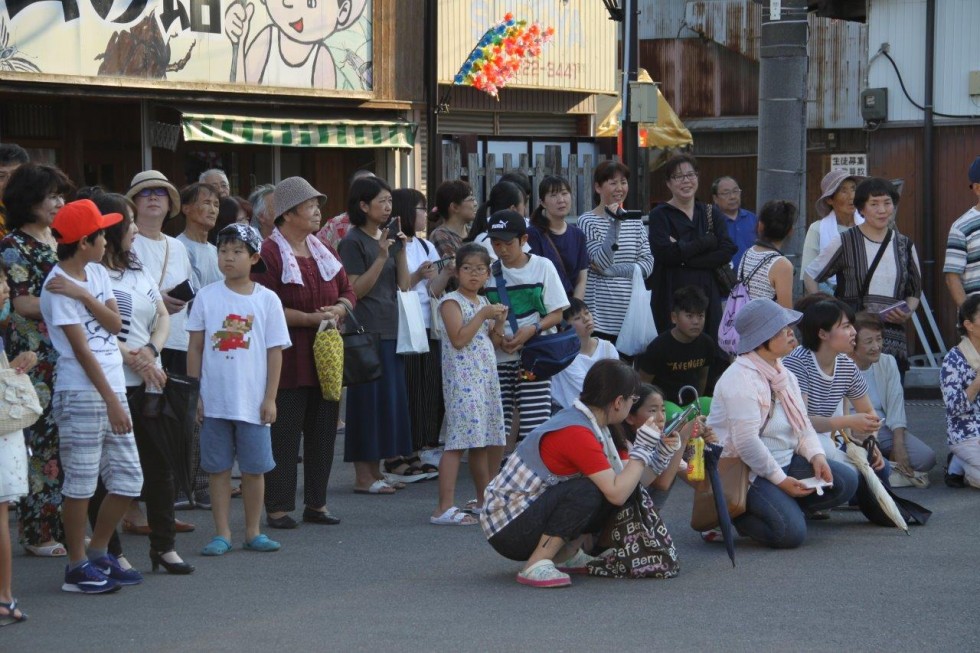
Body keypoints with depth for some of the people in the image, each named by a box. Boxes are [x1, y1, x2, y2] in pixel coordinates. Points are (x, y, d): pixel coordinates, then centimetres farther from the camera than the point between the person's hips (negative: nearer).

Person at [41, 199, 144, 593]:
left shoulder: (97, 274, 11)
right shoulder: (58, 288, -13)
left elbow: (114, 324, 0)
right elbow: (81, 349, -15)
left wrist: (83, 295, -14)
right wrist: (111, 401, -17)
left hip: (112, 390, 8)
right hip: (81, 395, -8)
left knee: (128, 480, 10)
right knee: (81, 483, -2)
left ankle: (98, 553, 23)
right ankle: (78, 566, 7)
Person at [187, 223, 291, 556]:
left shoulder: (267, 300, 0)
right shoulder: (207, 297, 1)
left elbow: (275, 351, 1)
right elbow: (195, 347, 5)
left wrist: (270, 398, -3)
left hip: (253, 401, 0)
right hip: (214, 400, 0)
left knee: (254, 468, 6)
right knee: (218, 468, 5)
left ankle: (253, 531, 17)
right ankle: (222, 533, 11)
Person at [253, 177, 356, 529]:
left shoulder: (324, 251, 14)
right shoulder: (269, 254, -10)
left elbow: (348, 291, 17)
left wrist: (339, 309, -5)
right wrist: (311, 318, -20)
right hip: (288, 359, -7)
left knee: (323, 431, 10)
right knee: (283, 434, -3)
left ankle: (316, 503, 18)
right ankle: (278, 506, 2)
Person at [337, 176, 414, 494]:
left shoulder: (389, 237, 15)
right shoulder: (353, 241, -7)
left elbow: (404, 284, 10)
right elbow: (356, 289, -13)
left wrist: (401, 250, 0)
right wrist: (381, 257, -18)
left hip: (390, 330, 8)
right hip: (367, 331, -8)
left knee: (390, 399, 9)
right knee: (368, 399, -6)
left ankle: (376, 472, 16)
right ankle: (363, 476, -2)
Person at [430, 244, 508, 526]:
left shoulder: (483, 302, 18)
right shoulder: (452, 302, -7)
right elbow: (458, 339, -19)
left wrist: (499, 322, 3)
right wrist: (483, 315, -16)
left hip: (486, 376, 8)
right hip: (462, 377, -8)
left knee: (483, 440, 13)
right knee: (460, 440, -15)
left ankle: (484, 501, 24)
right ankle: (444, 508, -18)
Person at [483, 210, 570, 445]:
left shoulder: (542, 267, 3)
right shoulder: (490, 272, 7)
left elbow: (557, 313, 2)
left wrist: (533, 329, -15)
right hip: (499, 359, 2)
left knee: (535, 429, -9)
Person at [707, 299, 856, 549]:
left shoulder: (785, 376, 12)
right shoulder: (741, 380, -19)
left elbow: (802, 425, 14)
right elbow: (746, 442, -24)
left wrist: (817, 456, -6)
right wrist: (780, 480, -20)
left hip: (785, 462, 9)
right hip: (745, 472, -9)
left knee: (846, 481, -5)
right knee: (791, 533, -25)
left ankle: (784, 506, 1)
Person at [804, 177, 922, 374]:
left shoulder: (904, 246, 12)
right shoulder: (845, 242, 2)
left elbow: (915, 290, 22)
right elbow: (810, 275, 9)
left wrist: (908, 312, 1)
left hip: (894, 341, 3)